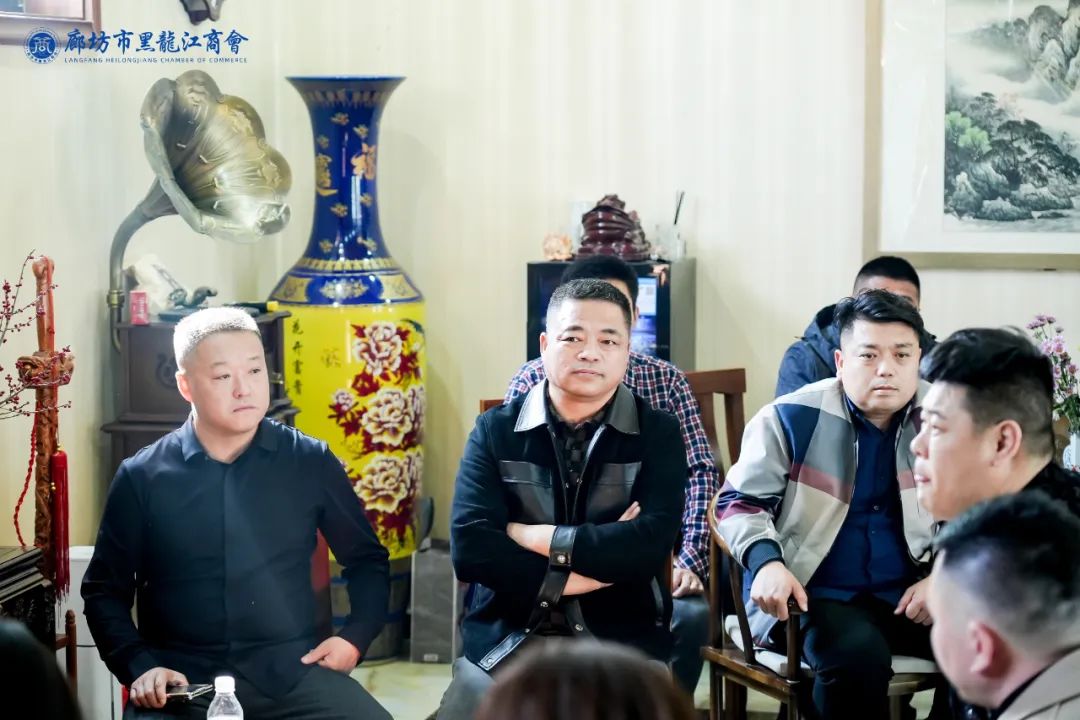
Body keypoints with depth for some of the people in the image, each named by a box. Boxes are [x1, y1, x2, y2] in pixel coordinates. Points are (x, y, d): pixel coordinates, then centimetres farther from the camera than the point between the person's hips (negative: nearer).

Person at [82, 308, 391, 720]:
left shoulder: (311, 462, 6)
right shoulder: (142, 477, 4)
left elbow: (367, 560, 18)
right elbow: (104, 590, 10)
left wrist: (355, 637, 2)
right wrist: (139, 667, -4)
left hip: (292, 672, 2)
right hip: (182, 681, -1)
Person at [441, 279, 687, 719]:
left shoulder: (658, 435, 4)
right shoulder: (495, 431, 5)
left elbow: (650, 544, -12)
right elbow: (469, 549, -9)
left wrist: (538, 539, -9)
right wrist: (601, 557, -12)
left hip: (621, 646, 0)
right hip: (503, 646, 1)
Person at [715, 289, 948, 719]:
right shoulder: (790, 419, -6)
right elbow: (740, 501, 0)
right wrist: (767, 563, -19)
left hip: (906, 595, 4)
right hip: (812, 594, -3)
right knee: (858, 653, -35)